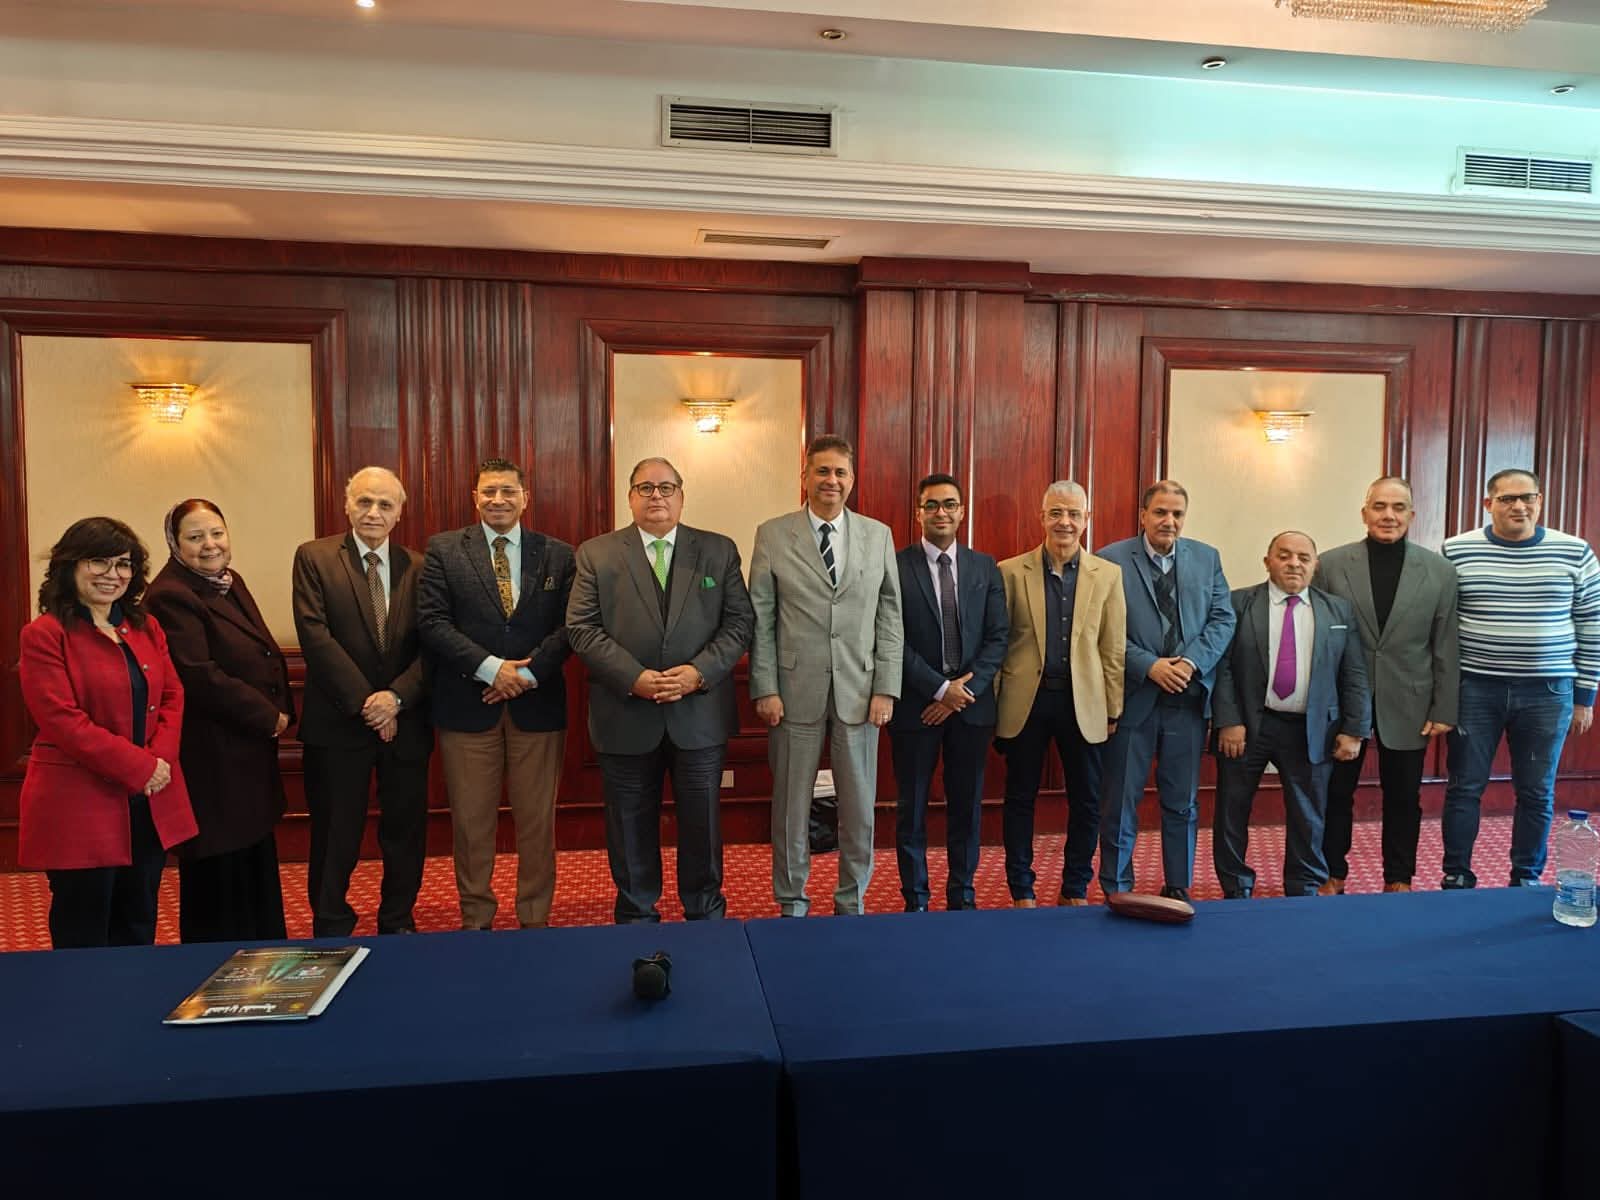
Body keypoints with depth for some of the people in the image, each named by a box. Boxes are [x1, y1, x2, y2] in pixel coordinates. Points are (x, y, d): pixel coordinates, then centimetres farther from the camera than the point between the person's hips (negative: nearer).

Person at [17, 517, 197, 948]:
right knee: (84, 940, 7)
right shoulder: (45, 635, -8)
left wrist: (161, 757, -9)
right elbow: (62, 720, -16)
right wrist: (139, 767, -17)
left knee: (139, 931, 16)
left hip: (150, 804, 6)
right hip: (79, 807, -6)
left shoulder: (146, 627, 11)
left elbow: (172, 696, 8)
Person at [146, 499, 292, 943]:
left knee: (257, 853, 19)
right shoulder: (171, 597, -17)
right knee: (219, 870, 3)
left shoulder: (230, 582, 10)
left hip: (250, 750, 9)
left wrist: (281, 708, 2)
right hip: (211, 759, -9)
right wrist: (269, 717, -16)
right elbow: (200, 677, -24)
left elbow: (263, 654, 16)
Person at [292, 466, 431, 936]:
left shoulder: (418, 567, 5)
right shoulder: (314, 558, -2)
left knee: (405, 828, 12)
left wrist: (397, 696, -15)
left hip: (405, 719, 2)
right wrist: (364, 701, -15)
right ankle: (331, 927, 26)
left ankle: (398, 921, 29)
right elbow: (315, 635, -11)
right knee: (336, 832, 9)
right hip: (338, 720, -2)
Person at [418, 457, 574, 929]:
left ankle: (534, 920, 23)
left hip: (538, 703, 1)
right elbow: (432, 620, -5)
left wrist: (529, 673, -13)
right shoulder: (444, 549, 4)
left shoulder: (557, 554, 6)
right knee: (471, 820, 9)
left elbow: (569, 625, 0)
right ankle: (475, 919, 24)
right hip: (467, 704, 0)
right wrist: (491, 668, -14)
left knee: (537, 820, 9)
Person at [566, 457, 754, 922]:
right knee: (632, 824, 11)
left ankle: (705, 913, 29)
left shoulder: (719, 550, 5)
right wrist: (633, 678, -15)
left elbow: (740, 621, 1)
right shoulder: (596, 554, 2)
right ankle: (636, 915, 29)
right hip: (626, 716, 0)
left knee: (702, 820, 11)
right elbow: (581, 628, -4)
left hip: (700, 714, 1)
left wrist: (700, 671, -14)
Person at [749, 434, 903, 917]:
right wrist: (765, 689, -6)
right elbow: (760, 620, 0)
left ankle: (852, 900, 26)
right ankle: (791, 901, 25)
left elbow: (889, 617, 5)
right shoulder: (772, 535, 1)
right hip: (796, 691, -1)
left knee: (859, 805, 9)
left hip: (859, 691, 2)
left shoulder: (878, 535, 6)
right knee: (791, 804, 9)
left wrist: (886, 689, -2)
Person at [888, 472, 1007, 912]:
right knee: (912, 806, 7)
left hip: (972, 703, 3)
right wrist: (941, 688, -14)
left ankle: (962, 896, 25)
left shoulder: (984, 567, 6)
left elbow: (997, 638, 2)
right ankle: (915, 900, 20)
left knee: (966, 805, 11)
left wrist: (965, 689, -9)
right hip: (915, 704, -2)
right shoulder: (896, 566, -5)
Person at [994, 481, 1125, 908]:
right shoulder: (1011, 572, -1)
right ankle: (1021, 890, 22)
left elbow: (1114, 650, 4)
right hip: (1025, 701, -1)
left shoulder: (1108, 575, 3)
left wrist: (1113, 710, 2)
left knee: (1086, 801, 10)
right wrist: (991, 704, -2)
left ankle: (1076, 889, 27)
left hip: (1083, 702, 1)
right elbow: (995, 643, 0)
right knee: (1020, 798, 8)